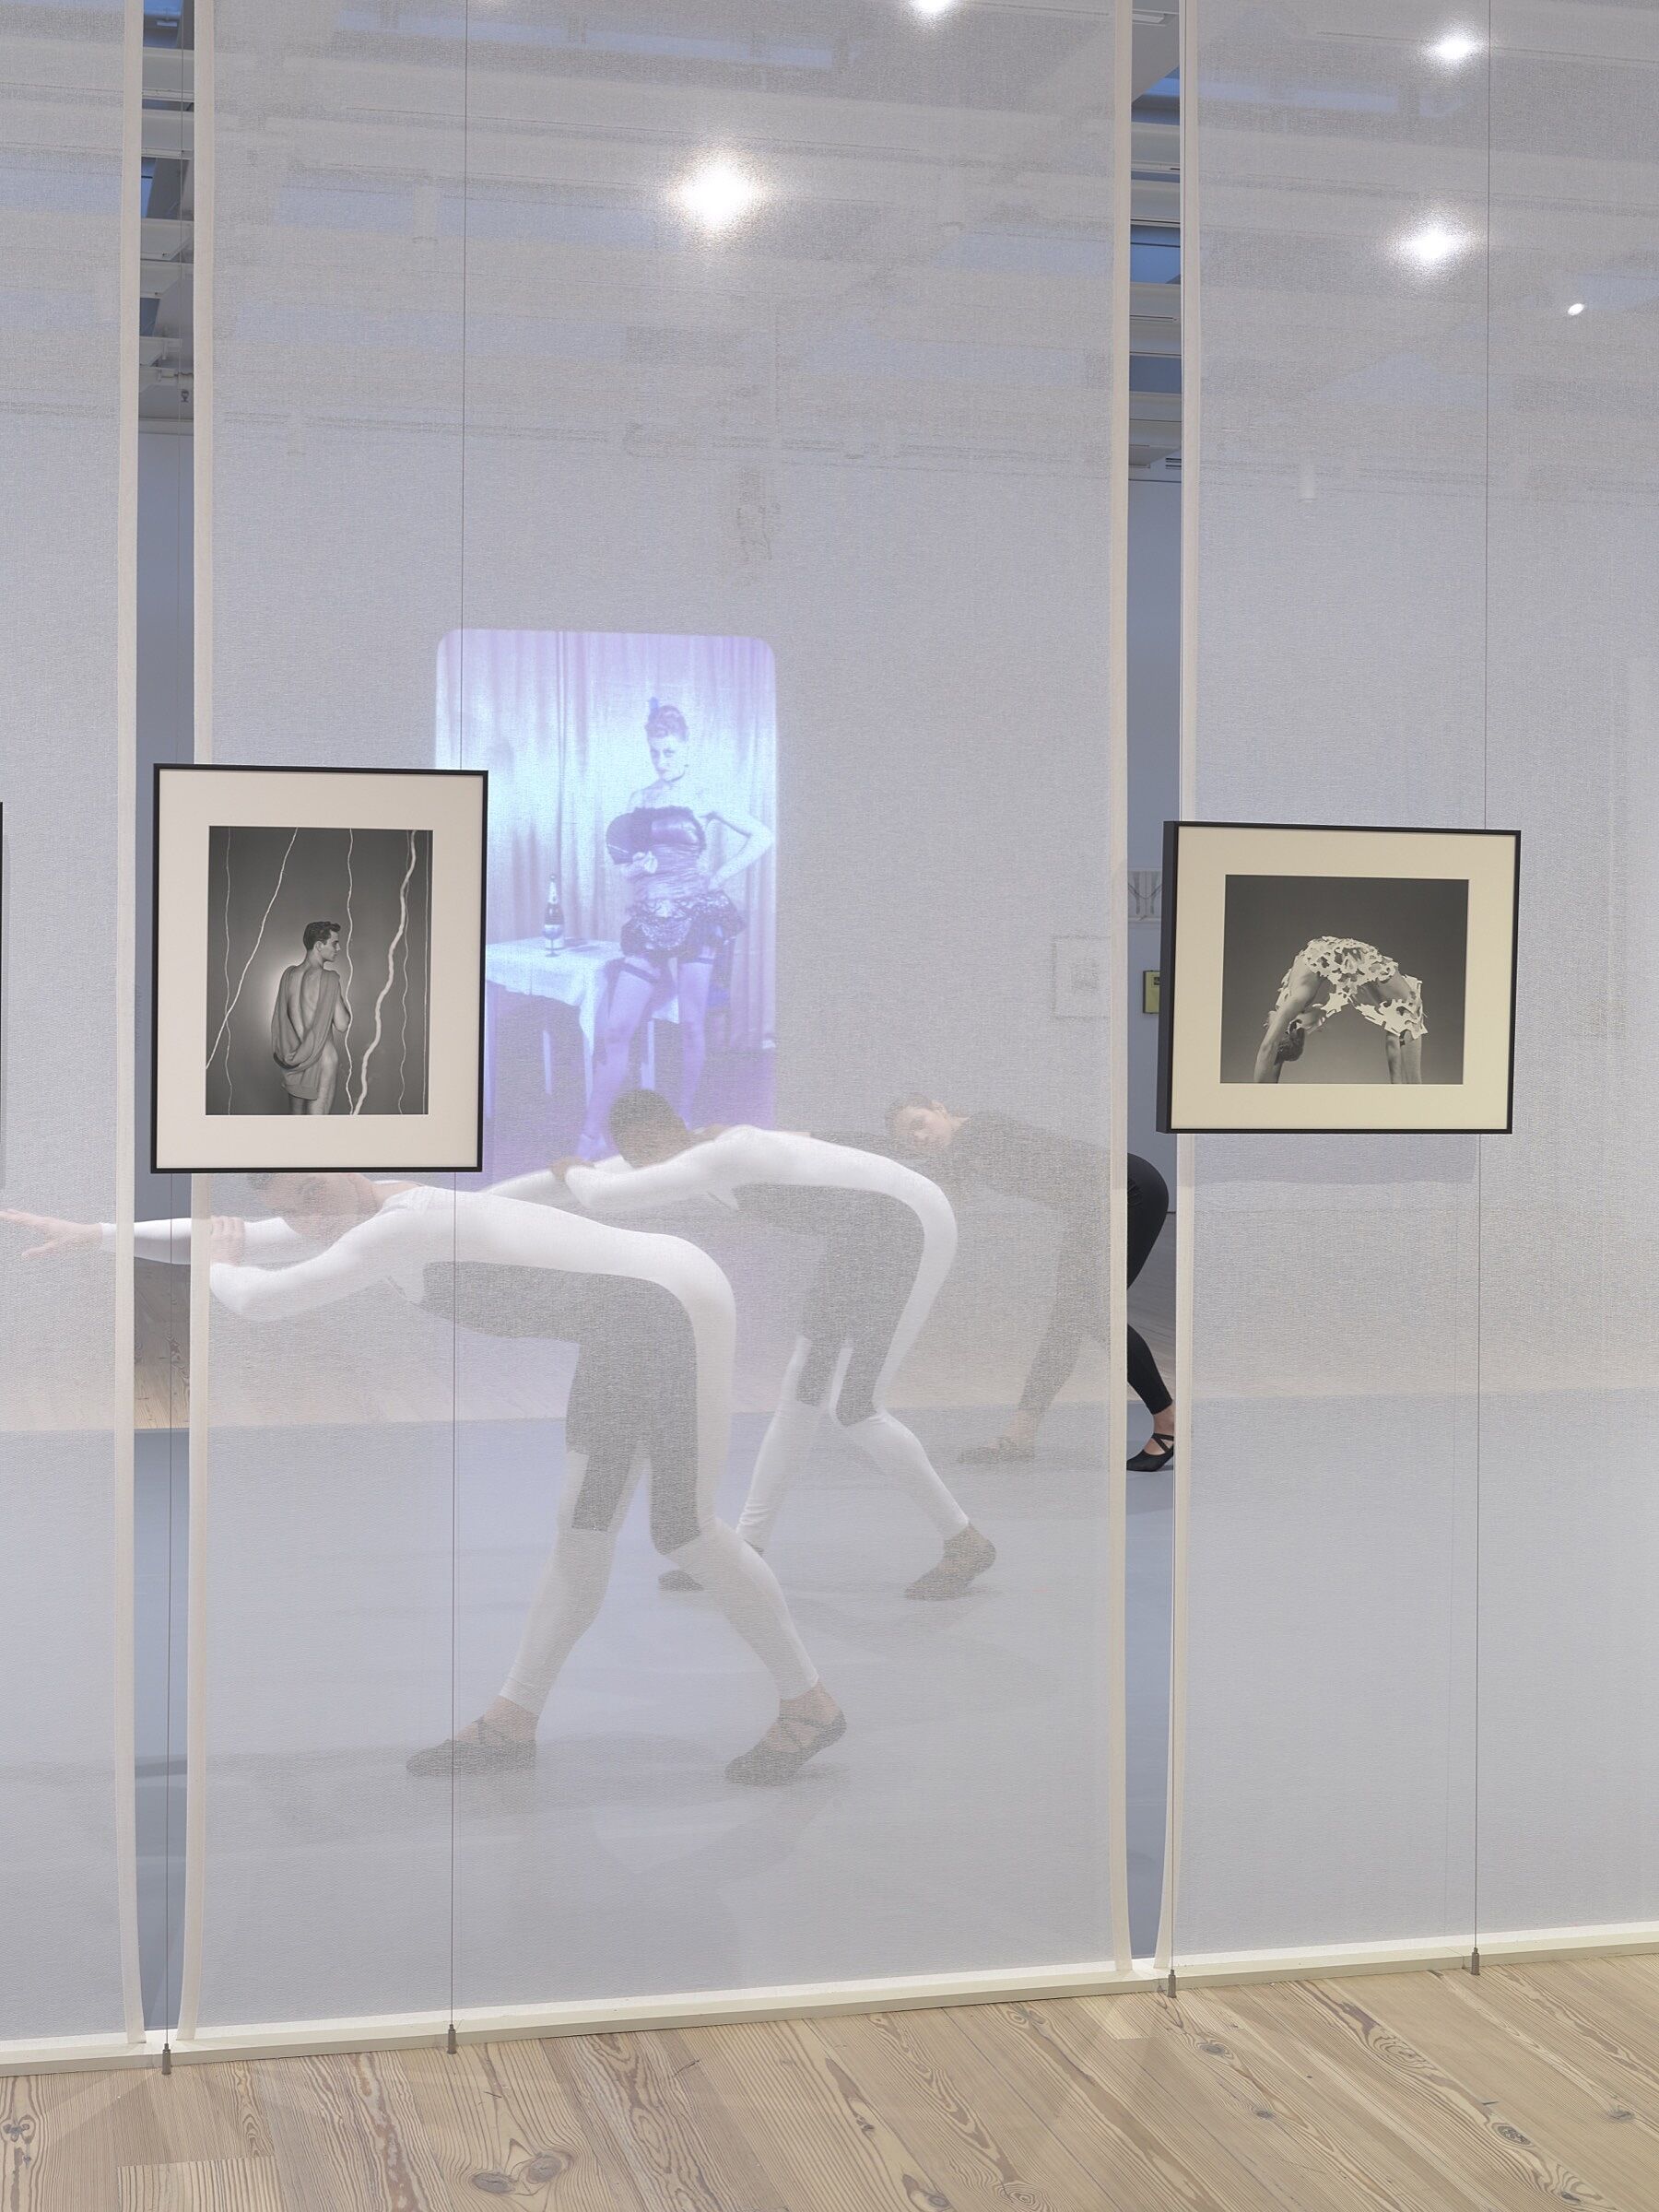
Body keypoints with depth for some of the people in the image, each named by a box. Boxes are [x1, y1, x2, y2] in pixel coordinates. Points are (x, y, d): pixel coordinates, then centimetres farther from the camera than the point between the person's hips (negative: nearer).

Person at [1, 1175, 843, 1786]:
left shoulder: (395, 1229, -20)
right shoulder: (371, 1221, 8)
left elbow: (262, 1298, -23)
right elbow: (237, 1241, 16)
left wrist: (212, 1269, -1)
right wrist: (96, 1234, 16)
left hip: (668, 1307, -10)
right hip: (620, 1330, 10)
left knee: (682, 1525, -5)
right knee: (584, 1529, 11)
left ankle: (808, 1706, 8)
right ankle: (512, 1723, 16)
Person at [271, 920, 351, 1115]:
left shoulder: (289, 974, 3)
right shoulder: (328, 978, -16)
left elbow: (279, 1018, 8)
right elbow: (342, 1025, -14)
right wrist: (343, 1002, 2)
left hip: (293, 1061, 6)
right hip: (322, 1060, -6)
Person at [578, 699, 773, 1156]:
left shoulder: (702, 797, 2)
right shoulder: (640, 800, 14)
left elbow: (761, 836, -2)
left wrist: (720, 876, -7)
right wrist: (635, 868, -3)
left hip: (694, 914, -3)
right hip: (649, 918, 3)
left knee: (692, 1023, 0)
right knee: (616, 1026, -7)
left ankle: (684, 1120, 14)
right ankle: (592, 1134, -6)